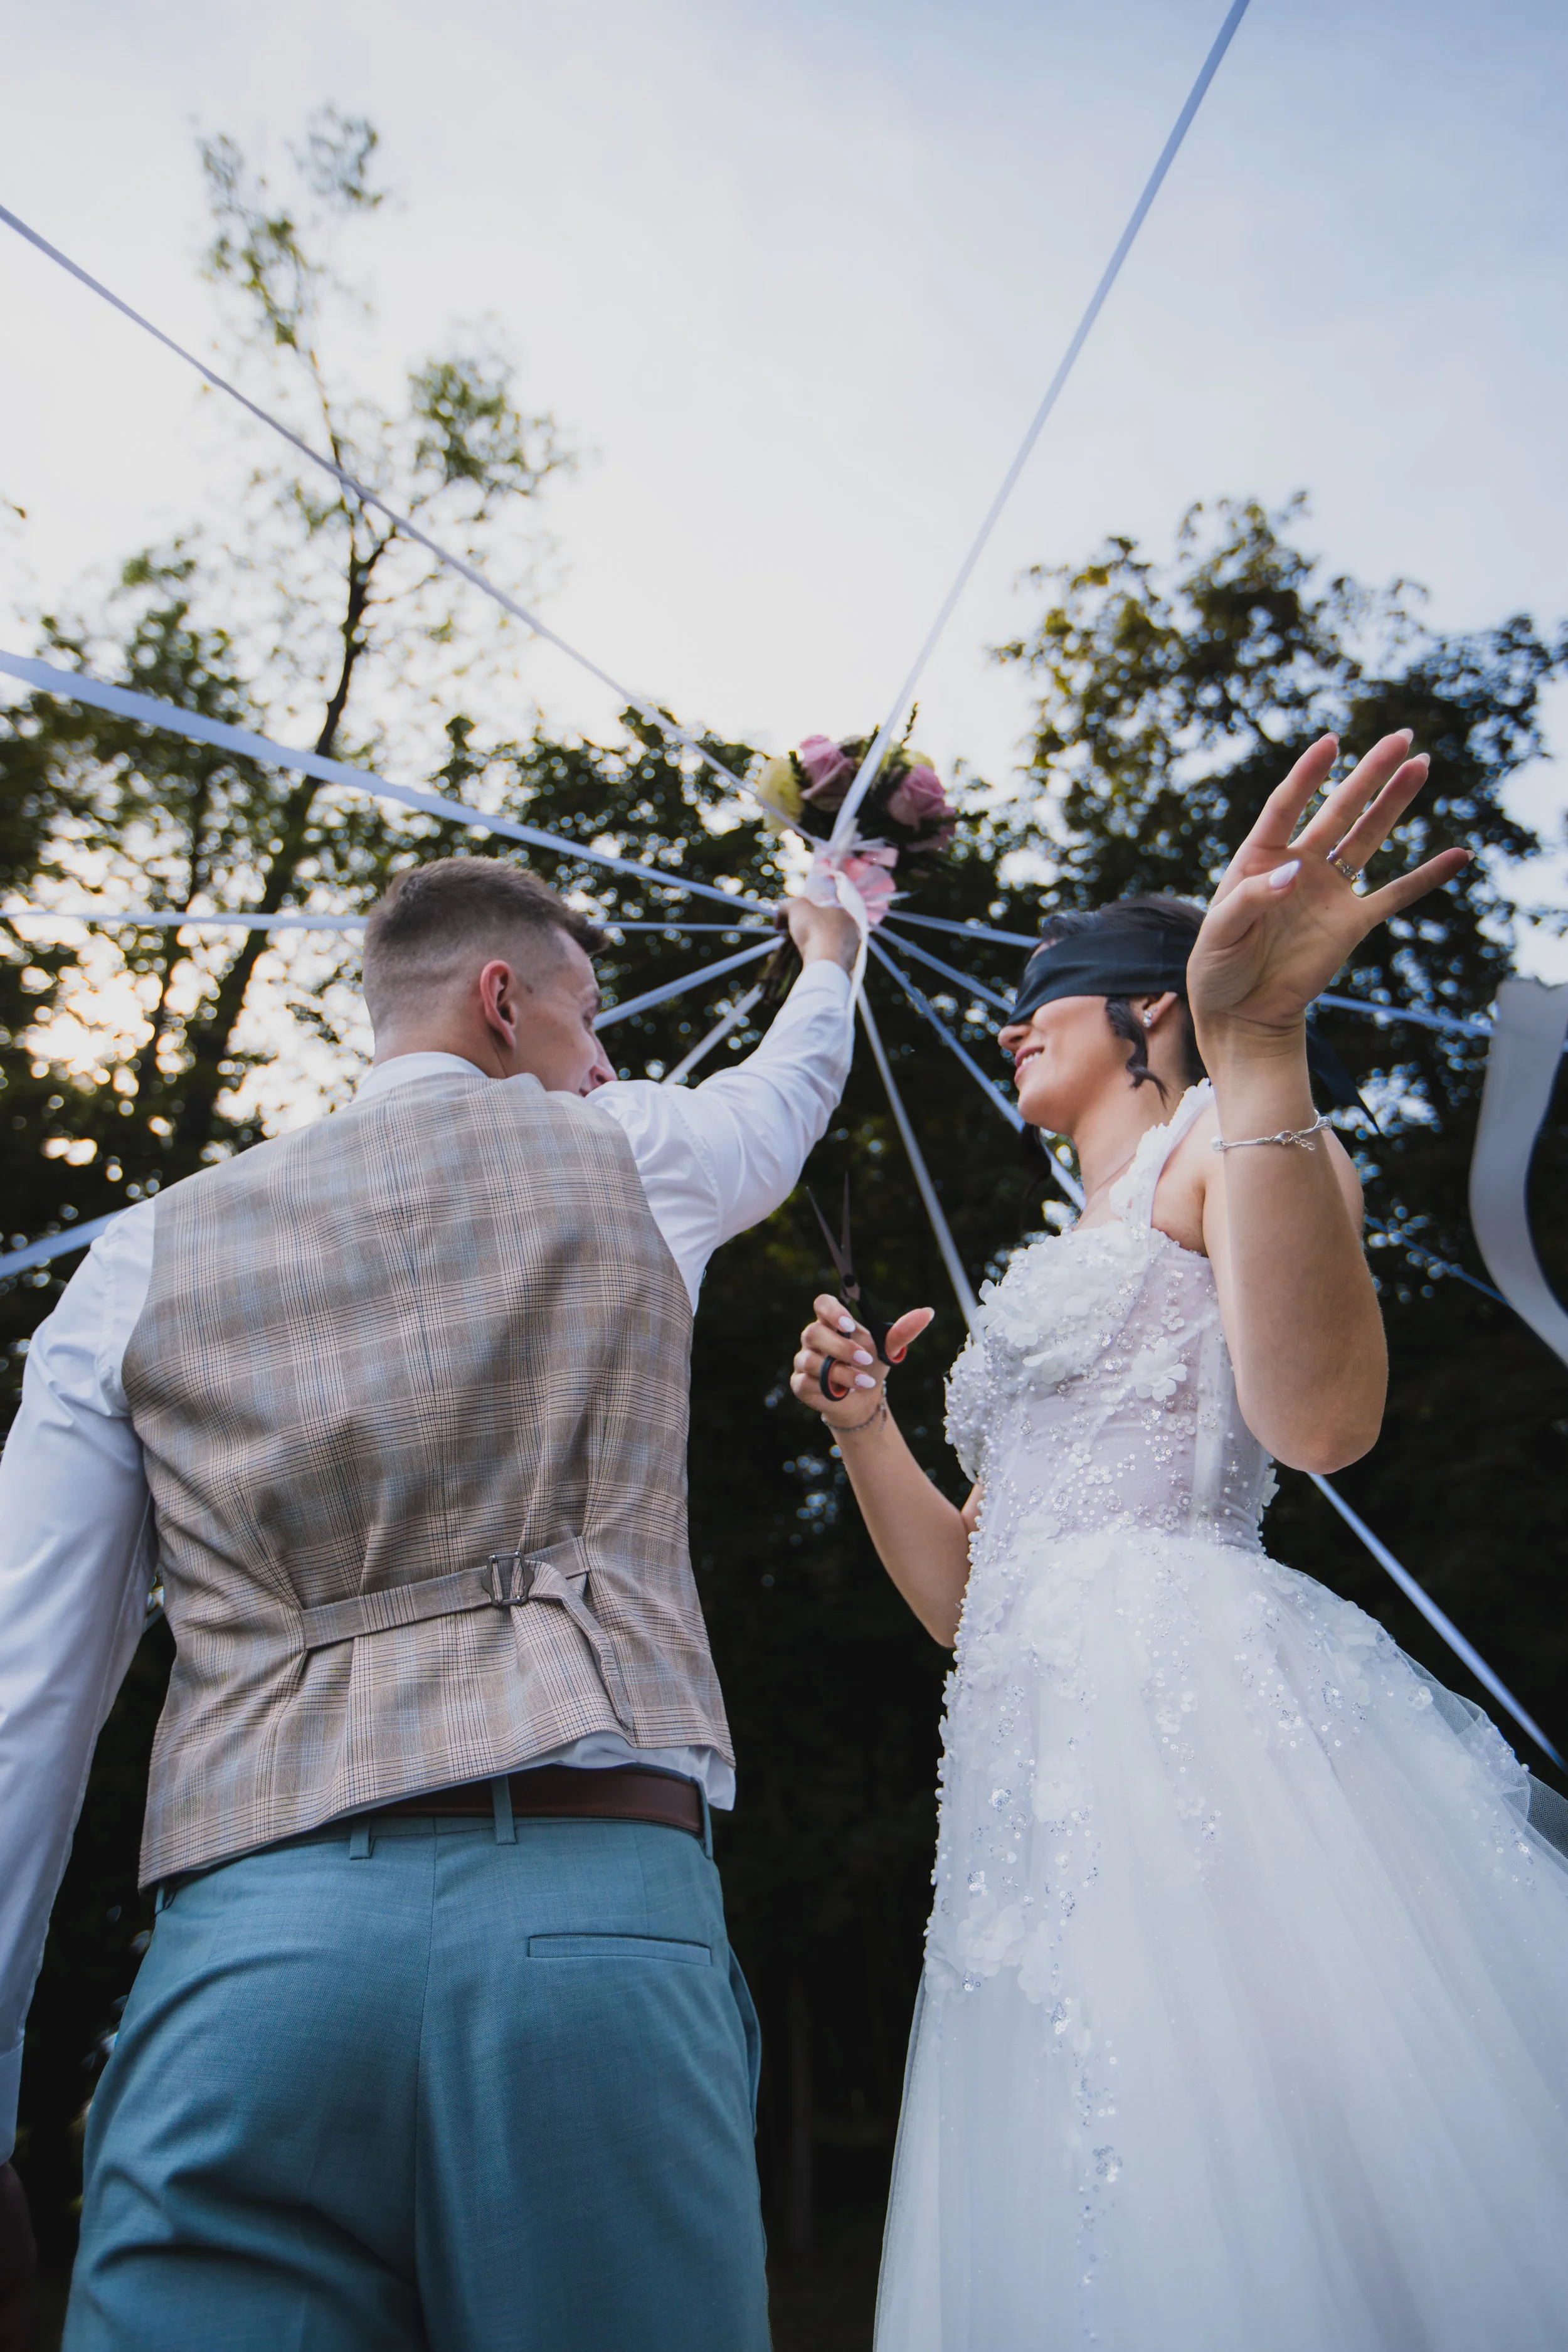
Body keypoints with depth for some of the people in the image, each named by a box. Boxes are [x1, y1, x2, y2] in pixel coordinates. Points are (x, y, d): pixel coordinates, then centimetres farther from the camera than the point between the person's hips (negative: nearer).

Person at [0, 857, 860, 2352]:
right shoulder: (619, 1155, 11)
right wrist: (829, 953, 59)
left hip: (247, 1938, 2)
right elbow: (791, 1086, 36)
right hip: (602, 1910, -1)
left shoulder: (148, 1255, 13)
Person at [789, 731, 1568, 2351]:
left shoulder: (1225, 1144, 5)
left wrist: (1258, 1046, -25)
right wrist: (862, 1428, 15)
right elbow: (958, 1592, 28)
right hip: (1044, 1759, 9)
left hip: (1189, 1697, -8)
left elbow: (1320, 1419, -20)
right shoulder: (1063, 1271, 30)